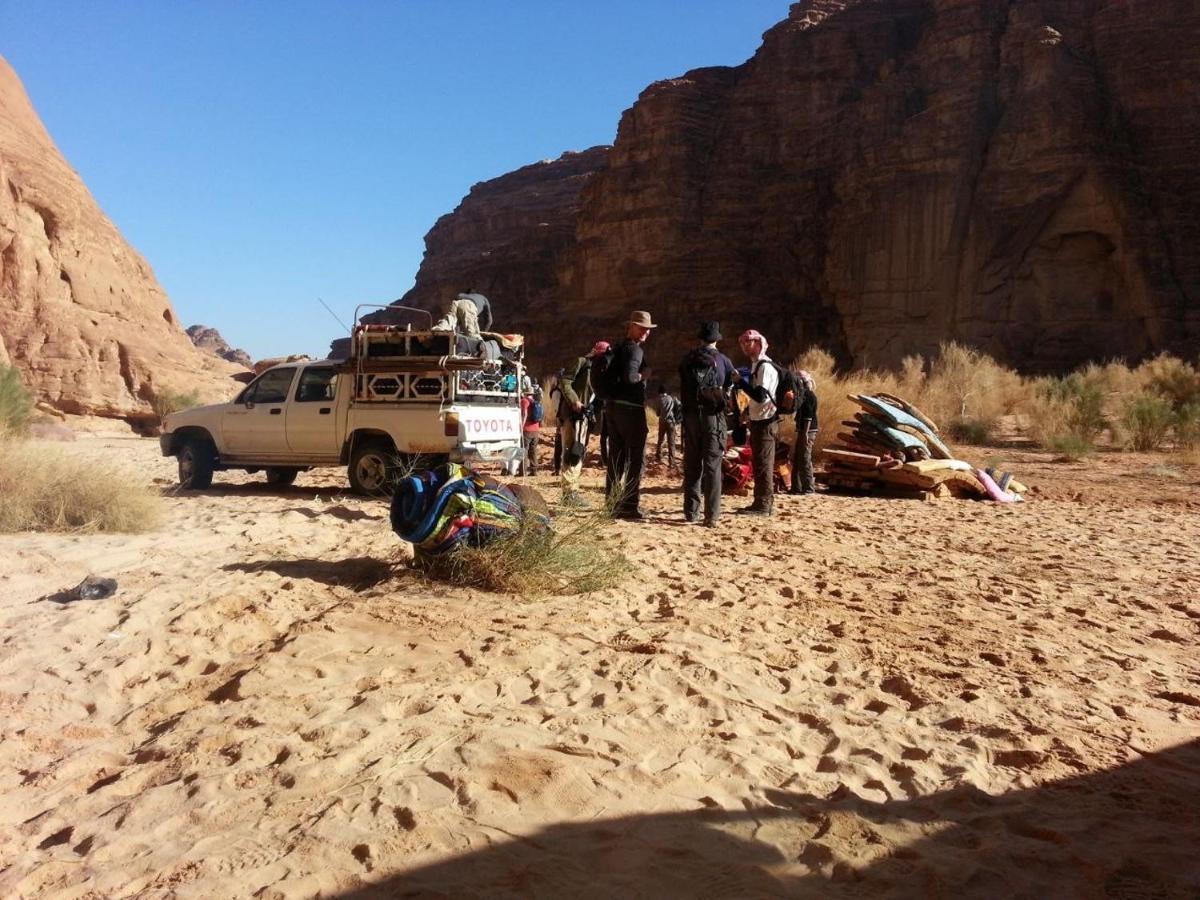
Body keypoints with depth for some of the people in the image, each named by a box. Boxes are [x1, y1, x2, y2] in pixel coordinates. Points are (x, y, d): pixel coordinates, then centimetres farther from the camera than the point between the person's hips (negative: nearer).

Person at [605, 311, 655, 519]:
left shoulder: (617, 349, 17)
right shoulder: (634, 349, -10)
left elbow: (606, 376, 18)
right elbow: (629, 376, -24)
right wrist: (644, 374, -8)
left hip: (612, 407, 9)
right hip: (630, 408, -9)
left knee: (616, 457, 12)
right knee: (637, 458, -4)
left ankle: (611, 502, 14)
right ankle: (630, 505, -6)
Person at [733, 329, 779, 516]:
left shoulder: (765, 366, -14)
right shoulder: (756, 365, 15)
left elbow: (760, 396, -23)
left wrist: (740, 380, -20)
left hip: (765, 422, -9)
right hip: (758, 421, 9)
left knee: (763, 464, -6)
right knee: (760, 464, 13)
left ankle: (764, 505, -2)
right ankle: (762, 503, 19)